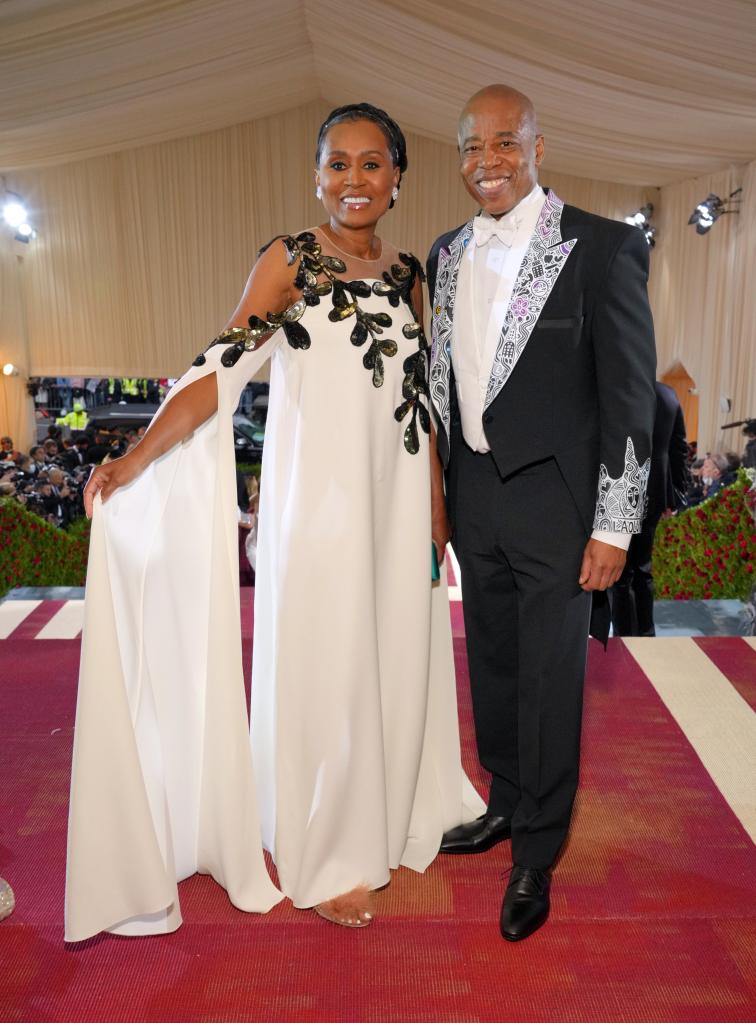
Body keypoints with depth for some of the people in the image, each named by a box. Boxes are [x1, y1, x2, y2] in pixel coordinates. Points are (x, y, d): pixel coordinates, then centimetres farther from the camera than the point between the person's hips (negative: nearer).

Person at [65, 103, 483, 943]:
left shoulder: (406, 272, 11)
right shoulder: (290, 261, -4)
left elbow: (419, 397, 13)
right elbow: (222, 369, -13)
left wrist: (437, 499, 11)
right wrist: (134, 460, -22)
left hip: (396, 496, 5)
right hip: (317, 496, -5)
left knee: (395, 653, 13)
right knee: (321, 663, 3)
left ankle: (387, 817, 36)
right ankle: (321, 860, 23)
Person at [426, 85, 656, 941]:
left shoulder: (602, 248, -10)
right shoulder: (447, 253, 8)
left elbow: (629, 396, -10)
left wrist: (613, 526, -13)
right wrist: (439, 495, 12)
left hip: (554, 500, -5)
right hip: (473, 494, 6)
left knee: (549, 679, 5)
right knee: (492, 663, 17)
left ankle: (536, 857, 25)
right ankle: (506, 804, 39)